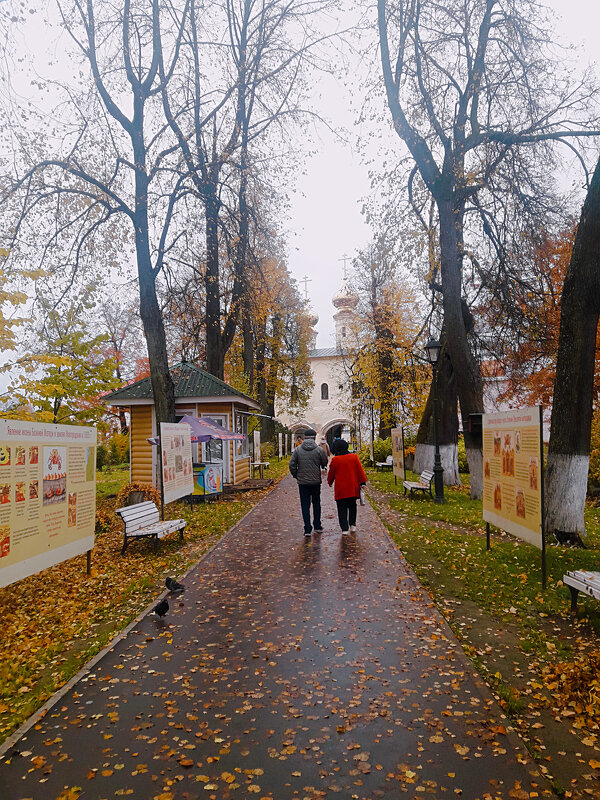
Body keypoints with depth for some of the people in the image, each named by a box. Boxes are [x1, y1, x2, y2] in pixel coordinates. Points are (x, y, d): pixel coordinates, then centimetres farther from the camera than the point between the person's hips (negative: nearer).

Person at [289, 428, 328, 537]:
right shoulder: (319, 449, -7)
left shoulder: (298, 449, -4)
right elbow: (325, 463, 1)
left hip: (302, 482, 0)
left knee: (305, 505, 5)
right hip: (316, 481, 0)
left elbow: (292, 464, -5)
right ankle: (317, 526, 24)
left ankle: (307, 529, 1)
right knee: (316, 504, 17)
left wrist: (296, 475, 8)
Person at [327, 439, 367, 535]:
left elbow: (331, 473, 3)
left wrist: (330, 482, 21)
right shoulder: (354, 457, -3)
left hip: (340, 488, -2)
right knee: (352, 506, 19)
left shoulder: (335, 459, -8)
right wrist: (362, 482, 6)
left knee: (342, 509, 4)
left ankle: (344, 529, -1)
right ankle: (352, 525, 16)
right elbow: (360, 470, -1)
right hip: (352, 487, 2)